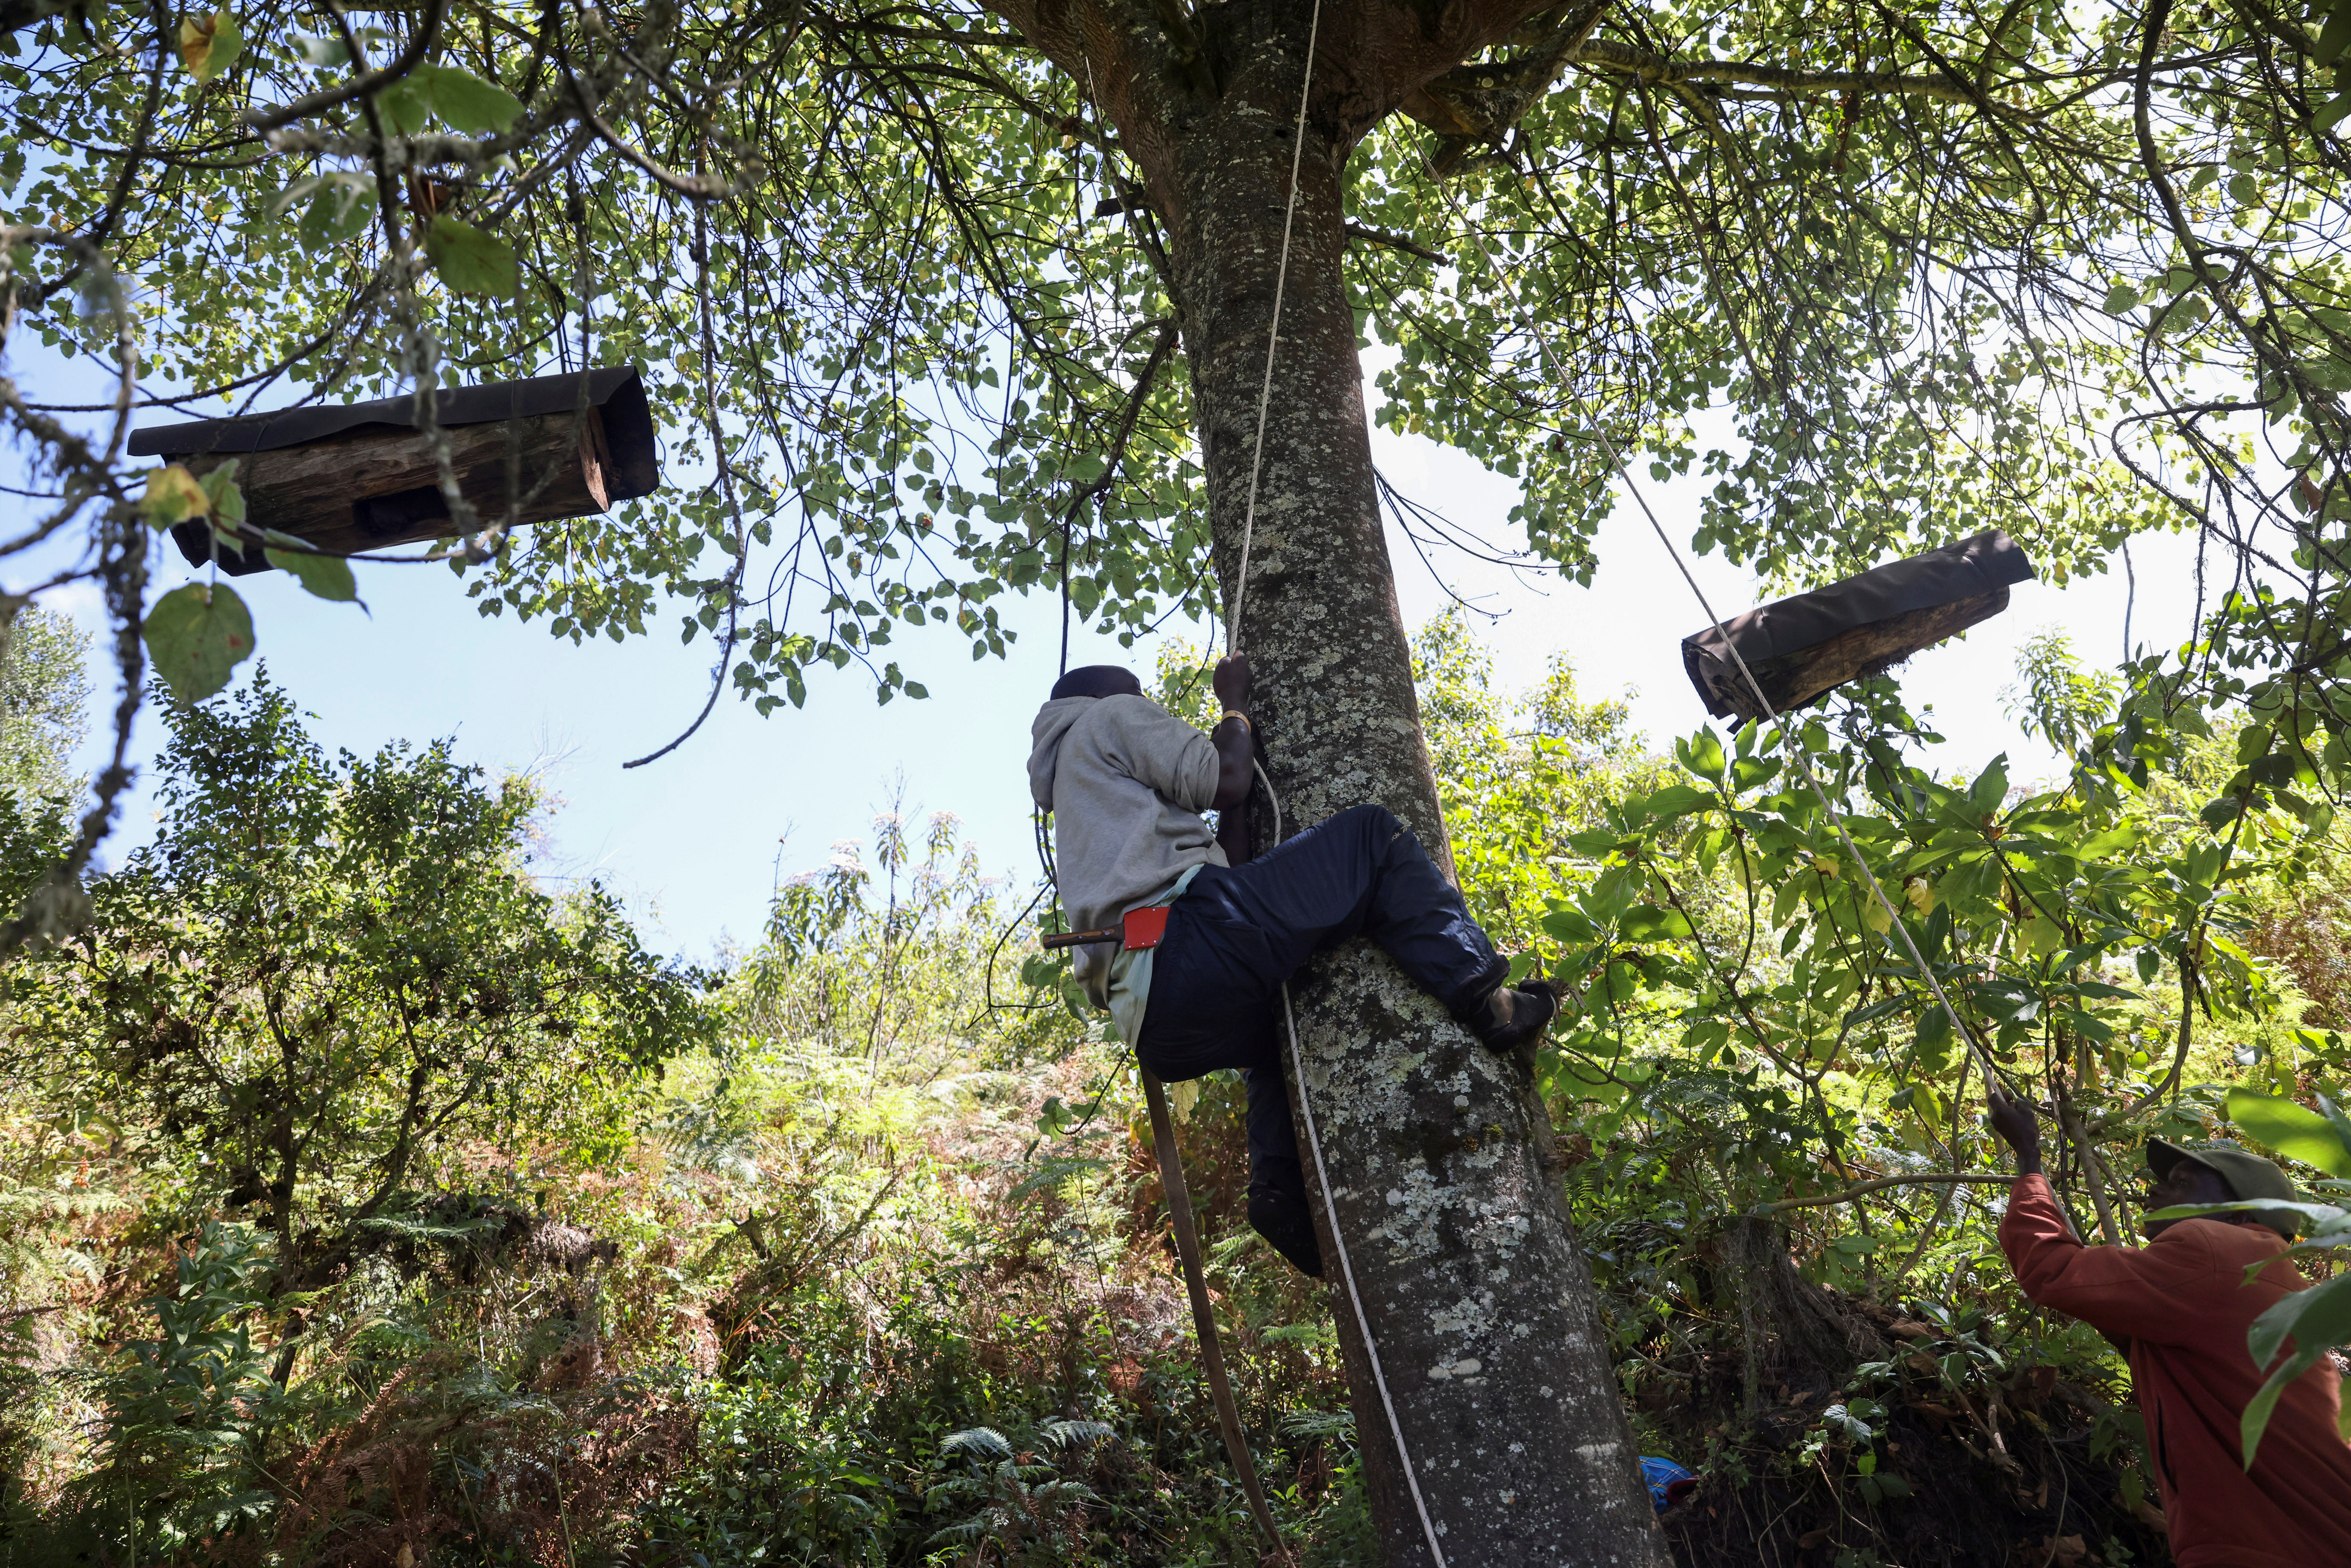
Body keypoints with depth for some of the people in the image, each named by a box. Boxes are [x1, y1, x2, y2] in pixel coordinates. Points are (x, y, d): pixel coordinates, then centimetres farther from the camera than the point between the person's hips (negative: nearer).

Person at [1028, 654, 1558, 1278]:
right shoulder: (1110, 717, 15)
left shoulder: (1080, 816, 39)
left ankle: (1279, 1186, 16)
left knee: (1276, 1019, 38)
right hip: (1187, 946, -9)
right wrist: (1235, 704, 21)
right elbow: (1223, 780, 4)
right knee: (1371, 834, 1)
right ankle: (1480, 995, -14)